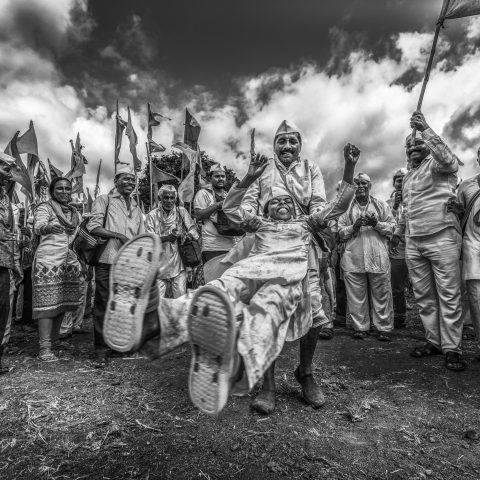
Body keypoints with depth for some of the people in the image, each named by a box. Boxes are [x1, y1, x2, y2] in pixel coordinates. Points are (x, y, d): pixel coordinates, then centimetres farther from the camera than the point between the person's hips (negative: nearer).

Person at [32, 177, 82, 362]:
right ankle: (44, 348, -3)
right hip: (48, 260, -6)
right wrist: (48, 227, -41)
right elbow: (38, 227, -20)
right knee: (47, 302, -6)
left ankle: (52, 341, 20)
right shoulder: (44, 208, -1)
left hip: (69, 262, 6)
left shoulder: (75, 213, 17)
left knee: (63, 303, 7)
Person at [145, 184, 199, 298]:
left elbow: (193, 232, 1)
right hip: (159, 266, 0)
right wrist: (167, 237, -21)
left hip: (178, 265, 1)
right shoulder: (152, 215, 2)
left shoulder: (181, 212, 6)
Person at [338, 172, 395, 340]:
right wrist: (354, 227, -10)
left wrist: (377, 224, -9)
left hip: (378, 256, 0)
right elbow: (340, 232, 7)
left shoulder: (380, 204, 14)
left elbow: (391, 226, 8)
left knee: (381, 293, 2)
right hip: (353, 257, 0)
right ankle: (360, 327, 15)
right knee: (356, 295, 3)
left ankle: (384, 328, 14)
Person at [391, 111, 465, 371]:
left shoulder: (436, 164, 3)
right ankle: (434, 341, 18)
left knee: (448, 296, -2)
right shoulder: (408, 176, 23)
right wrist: (398, 231, 34)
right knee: (424, 296, 8)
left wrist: (425, 128, -19)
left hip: (441, 237, -7)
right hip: (413, 243, 7)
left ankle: (452, 348, 5)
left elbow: (449, 160, -23)